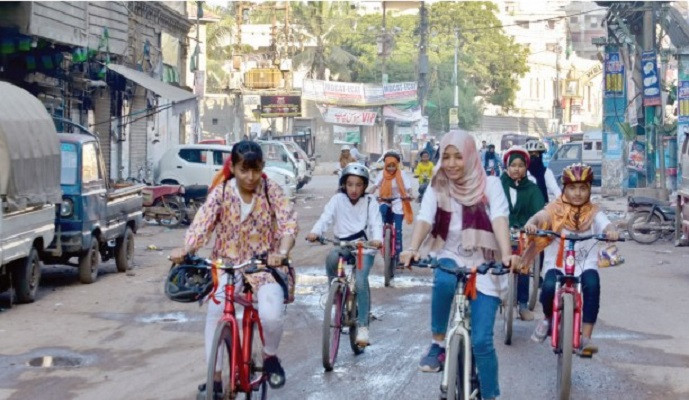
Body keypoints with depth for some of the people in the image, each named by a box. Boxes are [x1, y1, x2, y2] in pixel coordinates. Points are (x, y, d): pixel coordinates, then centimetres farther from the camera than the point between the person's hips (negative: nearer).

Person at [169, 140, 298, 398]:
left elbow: (288, 222, -20)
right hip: (228, 263, 1)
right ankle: (215, 377, -5)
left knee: (272, 315, -24)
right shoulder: (221, 192, -7)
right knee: (215, 313, -19)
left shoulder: (271, 191, -8)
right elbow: (203, 221, -19)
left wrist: (282, 252, -40)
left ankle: (270, 356, 9)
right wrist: (185, 250, -38)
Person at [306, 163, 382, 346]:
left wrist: (377, 239, -35)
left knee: (360, 281, -23)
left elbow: (376, 222, -13)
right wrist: (315, 232, -33)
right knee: (331, 258, -33)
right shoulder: (338, 199, 1)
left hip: (364, 248, -2)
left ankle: (363, 326, -12)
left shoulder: (370, 201, 0)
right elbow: (326, 217, -12)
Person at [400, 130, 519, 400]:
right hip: (450, 257, 1)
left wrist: (506, 254, -36)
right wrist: (412, 249, -32)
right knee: (444, 281, -37)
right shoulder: (437, 188, 2)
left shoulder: (489, 185, -4)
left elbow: (499, 219, -18)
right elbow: (425, 219, -12)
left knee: (481, 340, -9)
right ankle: (438, 344, -17)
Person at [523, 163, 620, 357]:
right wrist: (531, 224, -40)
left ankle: (586, 337, -24)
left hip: (585, 266, 1)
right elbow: (540, 217, -16)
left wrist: (612, 232, -37)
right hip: (557, 264, -1)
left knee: (592, 284, -32)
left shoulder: (593, 213, 5)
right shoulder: (556, 209, 2)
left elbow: (606, 226, -13)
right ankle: (548, 318, 4)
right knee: (549, 286, -32)